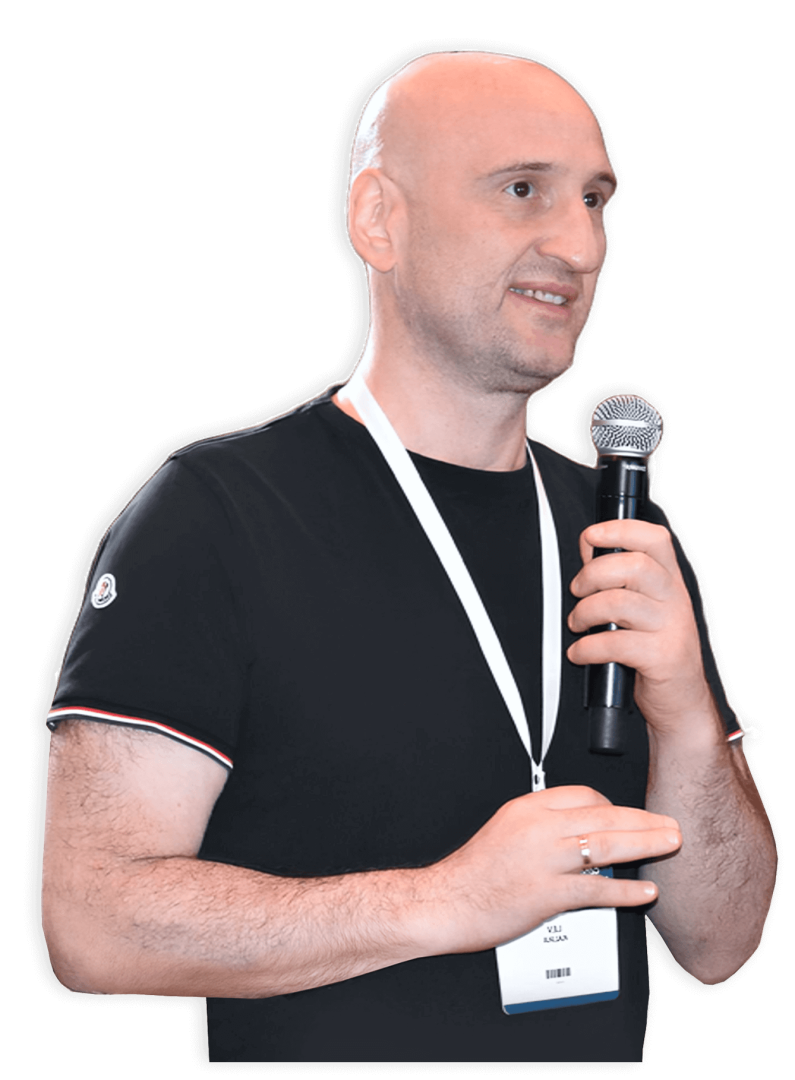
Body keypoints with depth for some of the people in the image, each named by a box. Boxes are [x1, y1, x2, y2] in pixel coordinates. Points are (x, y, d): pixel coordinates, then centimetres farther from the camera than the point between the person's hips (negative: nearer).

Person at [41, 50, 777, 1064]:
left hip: (599, 1048, 5)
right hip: (312, 1046, -4)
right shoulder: (213, 514, -12)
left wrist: (686, 722, -14)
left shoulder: (626, 540, 5)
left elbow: (719, 944, 3)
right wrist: (450, 903, -23)